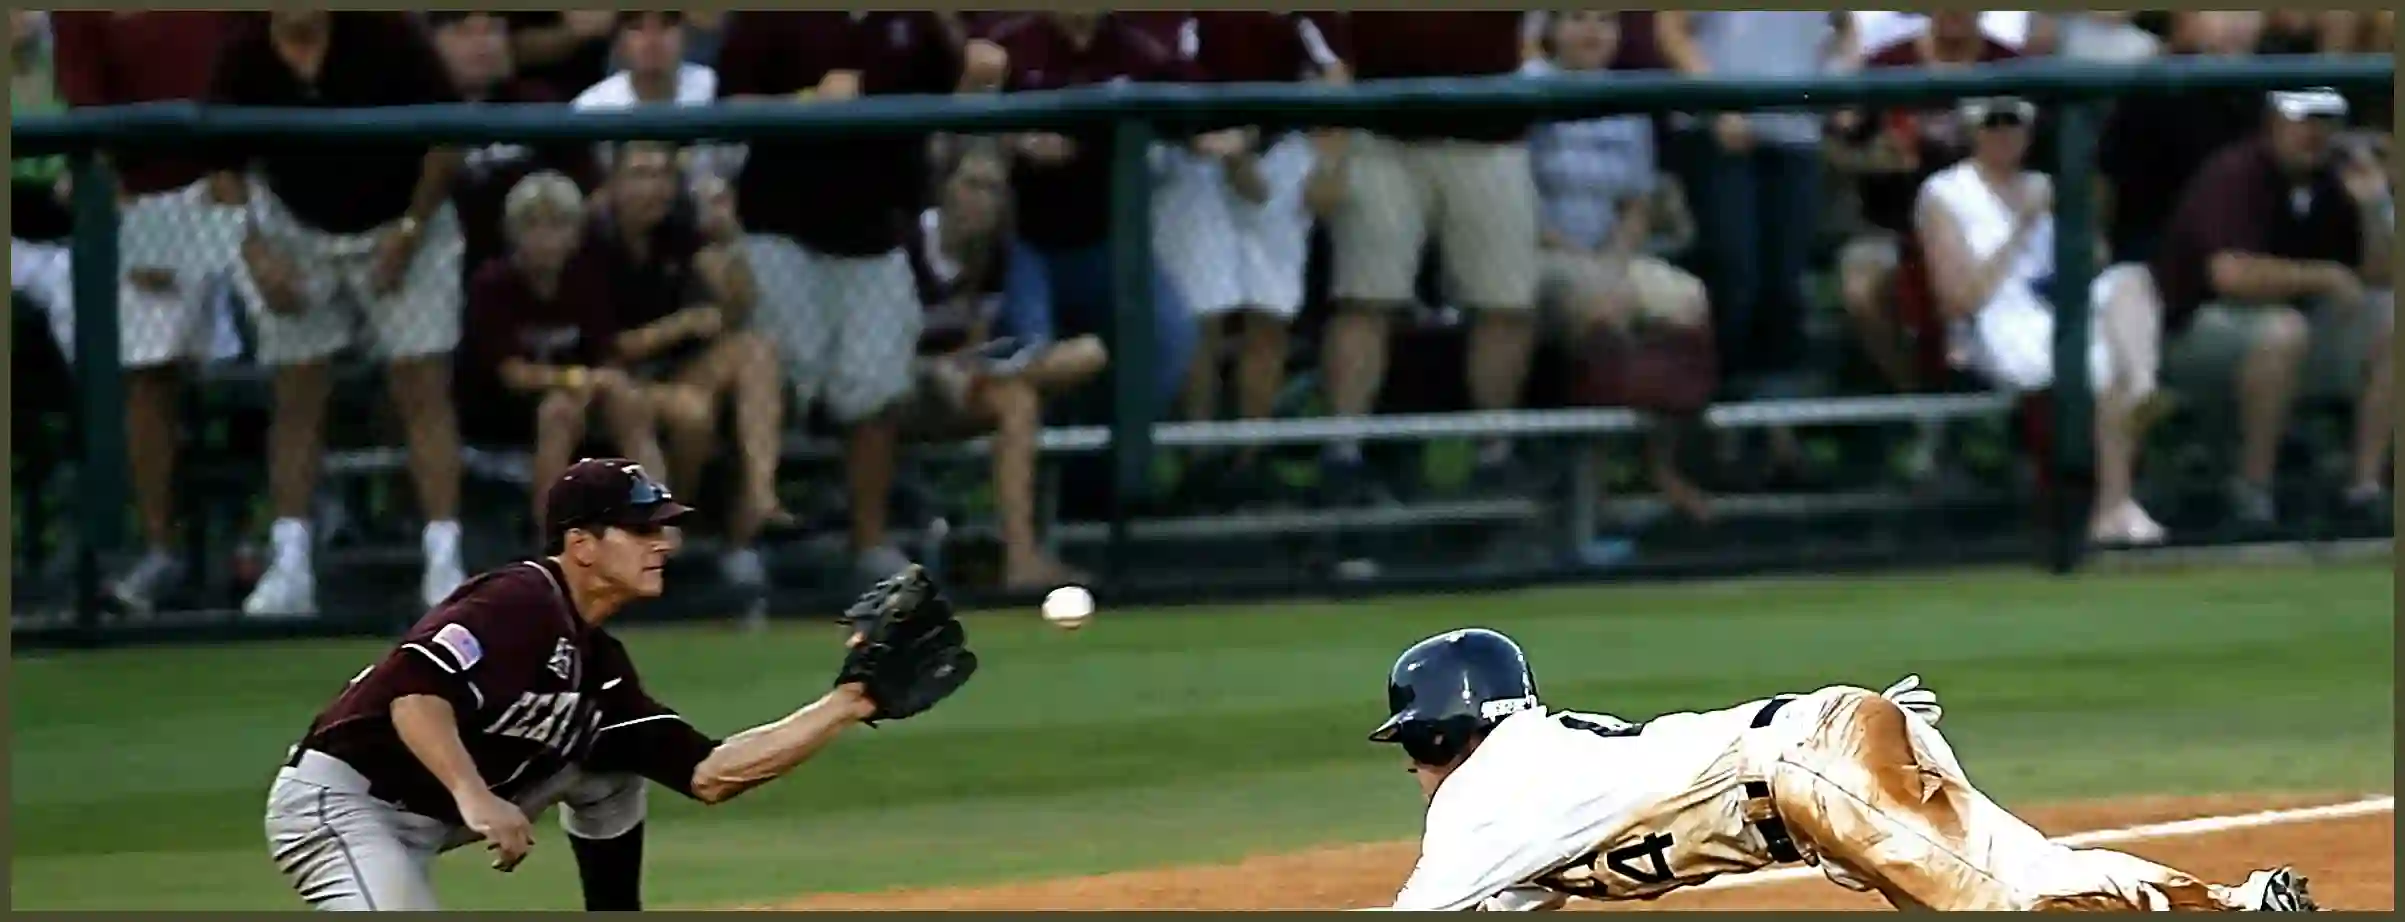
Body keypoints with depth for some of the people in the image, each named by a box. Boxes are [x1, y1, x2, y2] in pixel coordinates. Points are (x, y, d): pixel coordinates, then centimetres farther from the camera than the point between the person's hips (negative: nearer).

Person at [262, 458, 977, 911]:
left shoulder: (599, 668, 10)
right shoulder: (522, 603, -17)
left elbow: (707, 774, 6)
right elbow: (413, 689, -31)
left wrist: (852, 702, 3)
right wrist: (474, 797, -43)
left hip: (430, 818, 10)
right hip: (337, 802, -10)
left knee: (612, 763, 16)